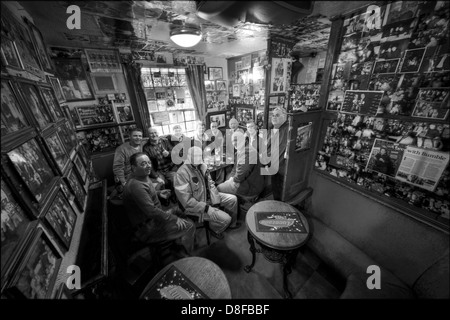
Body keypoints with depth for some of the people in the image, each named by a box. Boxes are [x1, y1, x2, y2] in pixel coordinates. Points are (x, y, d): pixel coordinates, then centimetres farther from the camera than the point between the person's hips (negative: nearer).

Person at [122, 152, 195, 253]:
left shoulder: (142, 177, 3)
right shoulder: (136, 186, -29)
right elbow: (151, 211, -32)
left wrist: (158, 193, 16)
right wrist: (174, 219, -24)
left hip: (152, 219, 10)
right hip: (147, 230, -10)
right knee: (189, 227, -14)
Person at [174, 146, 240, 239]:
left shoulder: (202, 166, -1)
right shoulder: (182, 173, -25)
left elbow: (210, 184, 5)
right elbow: (186, 200, -25)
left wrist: (216, 203, -5)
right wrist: (206, 208, -25)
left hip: (208, 196, 8)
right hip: (196, 205, -8)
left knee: (233, 199, 5)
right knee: (225, 218, -17)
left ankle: (232, 224, 30)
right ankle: (214, 229, 19)